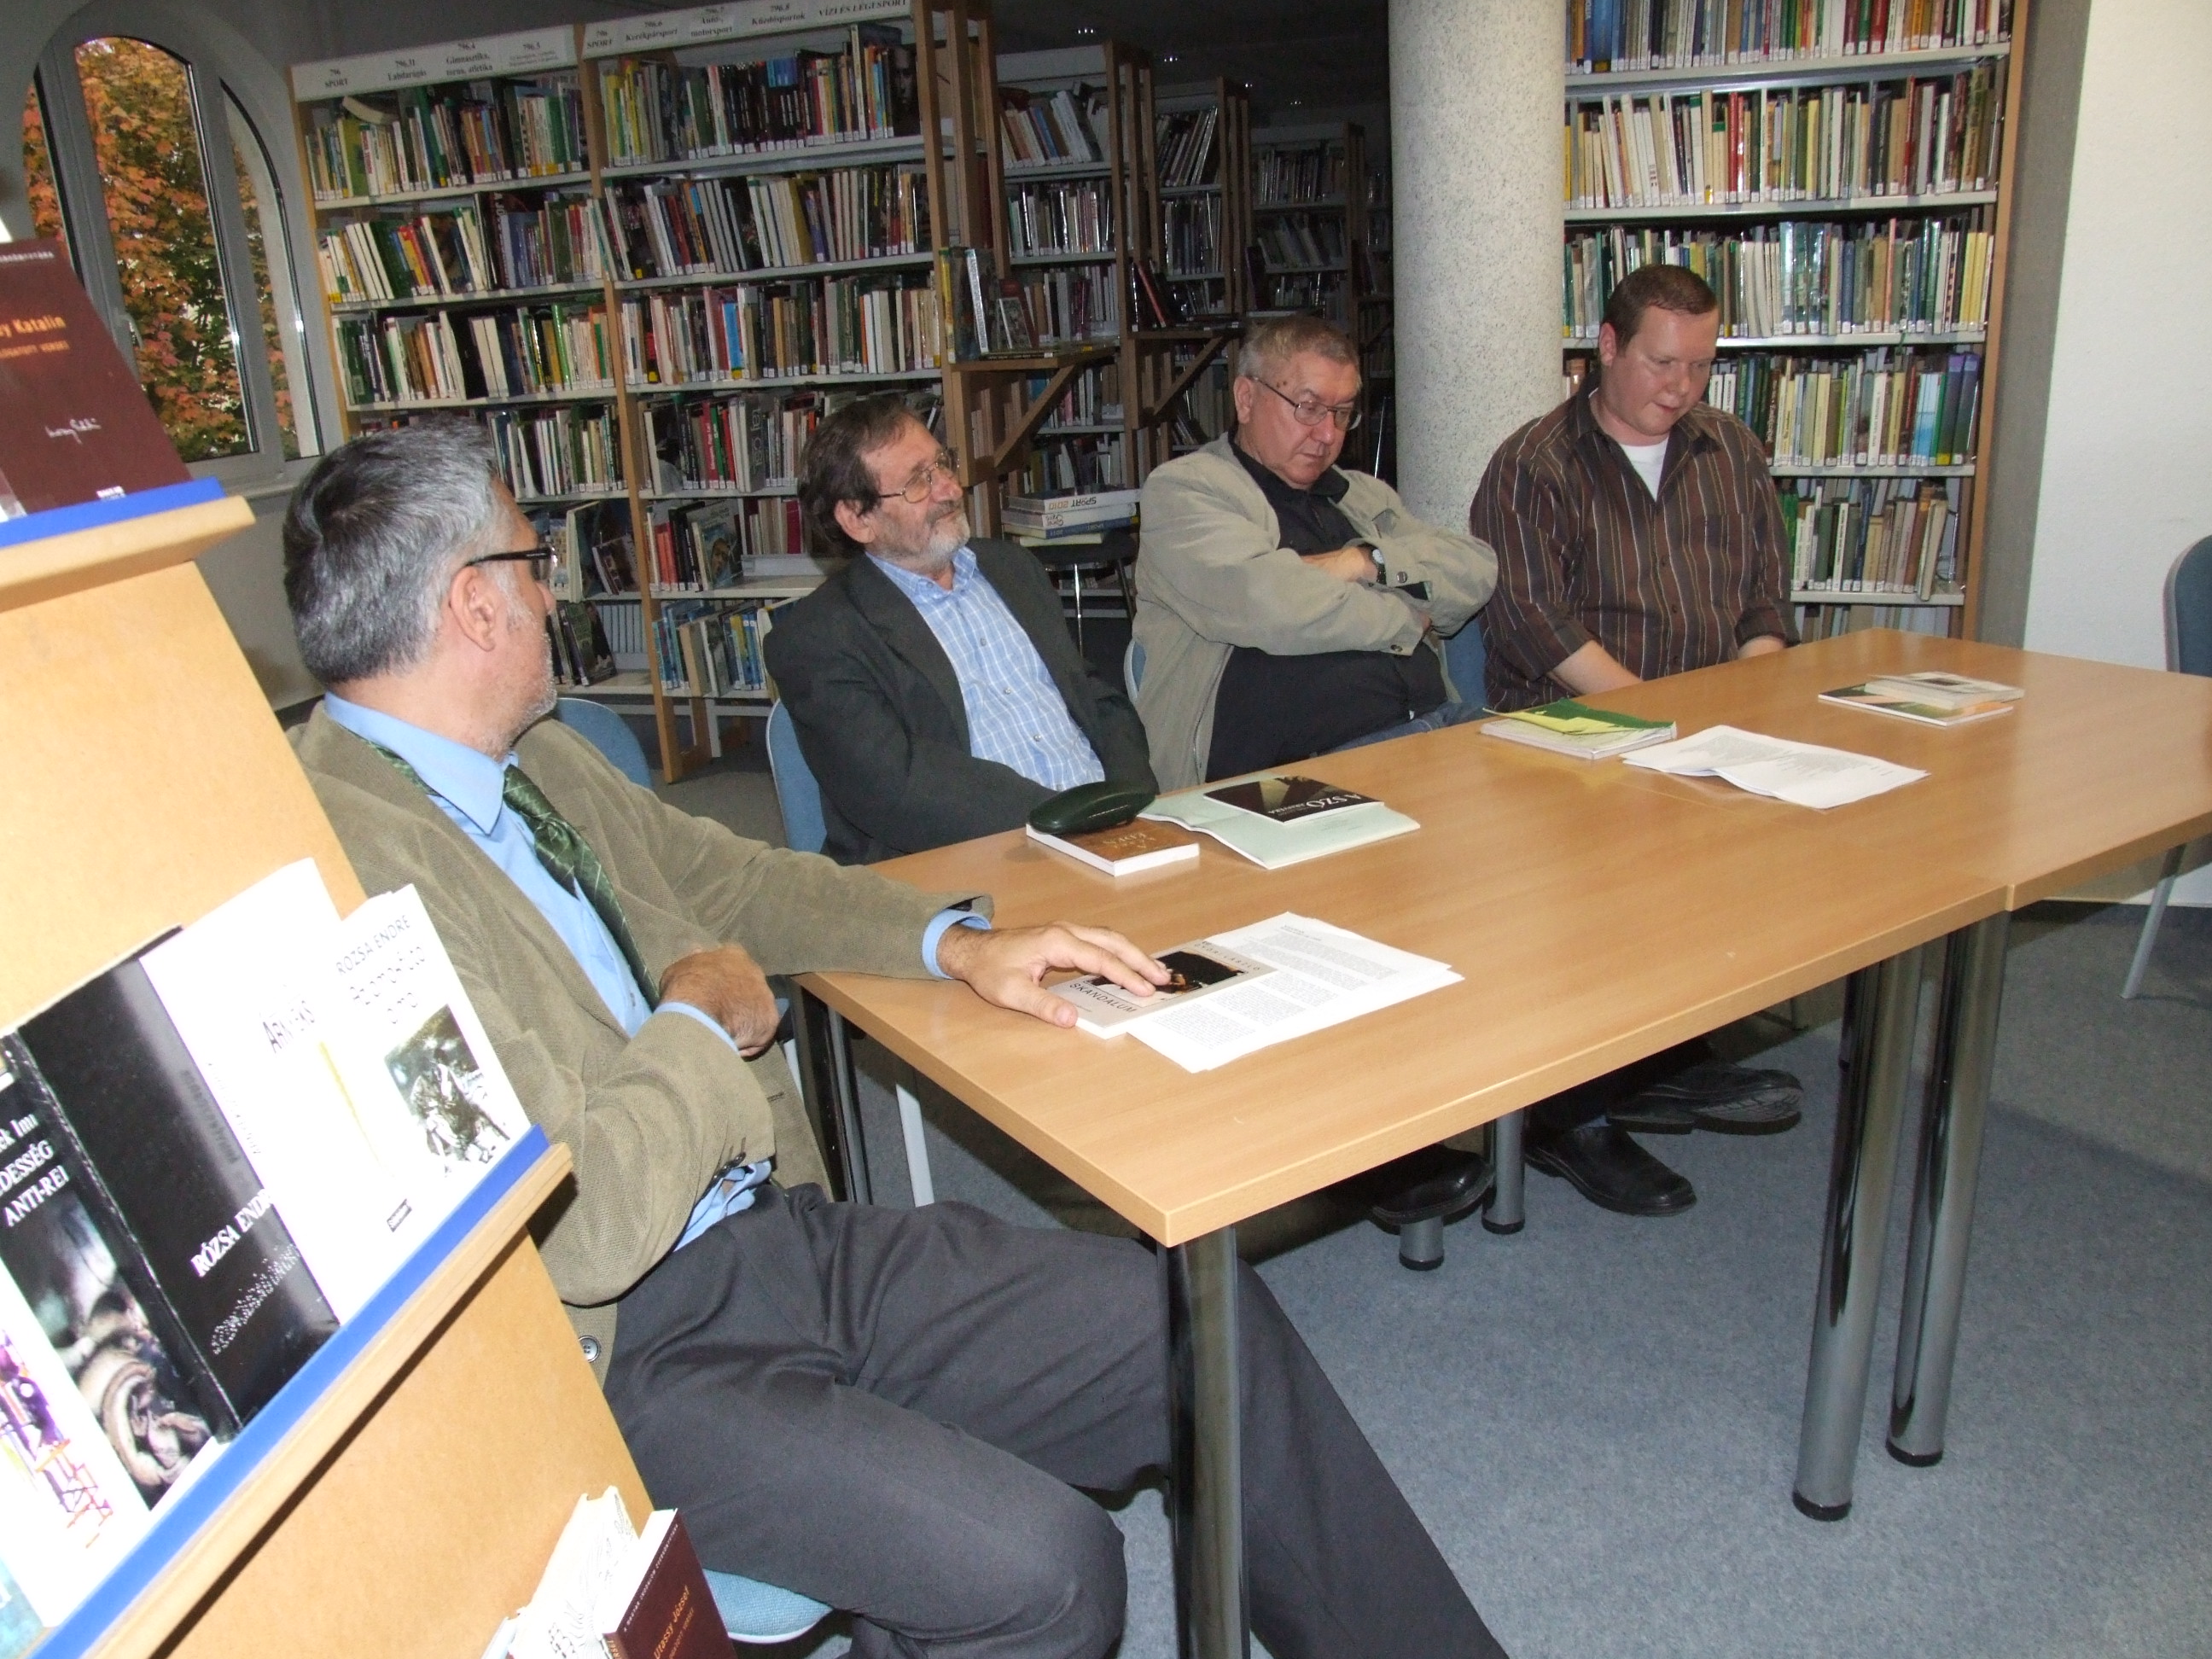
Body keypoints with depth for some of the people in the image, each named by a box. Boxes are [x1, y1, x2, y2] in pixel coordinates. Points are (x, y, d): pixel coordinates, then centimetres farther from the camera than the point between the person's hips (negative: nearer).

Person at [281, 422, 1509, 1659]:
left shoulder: (535, 758, 7)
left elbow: (728, 878, 21)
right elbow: (578, 1233, -26)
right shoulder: (349, 862, -22)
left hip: (783, 1236, 8)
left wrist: (957, 942, 8)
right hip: (618, 1353, -8)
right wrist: (702, 1023, -10)